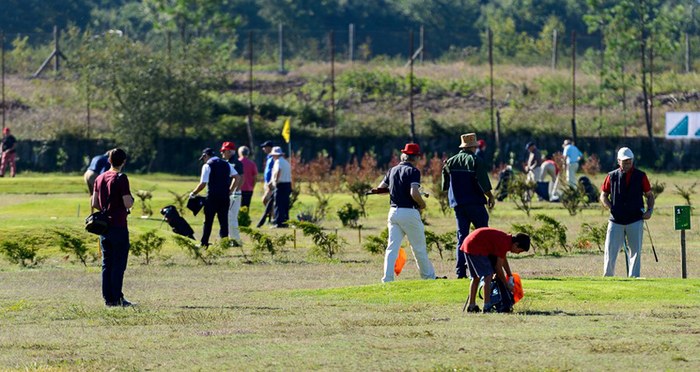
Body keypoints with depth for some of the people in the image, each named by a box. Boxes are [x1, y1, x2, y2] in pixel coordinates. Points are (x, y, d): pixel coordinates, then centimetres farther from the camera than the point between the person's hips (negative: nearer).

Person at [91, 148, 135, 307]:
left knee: (107, 264, 10)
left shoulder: (99, 178, 8)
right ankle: (117, 298, -5)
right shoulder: (121, 178, -12)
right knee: (119, 264, -3)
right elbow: (127, 204, -16)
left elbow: (94, 203, 10)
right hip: (119, 227, -6)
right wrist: (132, 200, 5)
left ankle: (108, 298, 9)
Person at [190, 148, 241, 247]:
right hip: (225, 197, 4)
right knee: (224, 220, 7)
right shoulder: (227, 164, 10)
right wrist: (230, 190, 11)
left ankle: (204, 243, 9)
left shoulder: (207, 166, -6)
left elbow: (203, 184, -10)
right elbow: (237, 178, 6)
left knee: (208, 221, 5)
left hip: (212, 197, -4)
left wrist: (193, 193, 3)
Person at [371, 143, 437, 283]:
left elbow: (380, 188, 12)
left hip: (393, 212, 5)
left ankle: (387, 279, -9)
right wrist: (422, 204, -2)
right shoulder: (413, 171, -9)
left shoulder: (393, 170, 10)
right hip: (409, 212, -5)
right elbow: (414, 193, -21)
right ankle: (429, 276, 19)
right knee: (419, 248, 8)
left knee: (392, 247, 2)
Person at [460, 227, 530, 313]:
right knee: (488, 275, -9)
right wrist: (507, 284, -3)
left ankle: (471, 306, 21)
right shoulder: (504, 243, -17)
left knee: (476, 277, 17)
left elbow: (504, 260, 28)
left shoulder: (506, 239, 12)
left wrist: (510, 276, 30)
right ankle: (487, 307, -13)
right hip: (476, 248, -10)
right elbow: (498, 267, -13)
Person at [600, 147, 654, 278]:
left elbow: (649, 195, 13)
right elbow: (603, 196, 11)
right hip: (616, 220, 0)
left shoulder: (641, 176, 6)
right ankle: (608, 276, 6)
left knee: (636, 251, 1)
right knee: (610, 250, -4)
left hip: (635, 220, 0)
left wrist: (650, 210, -3)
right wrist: (612, 208, -4)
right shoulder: (612, 176, 6)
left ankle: (634, 277, 7)